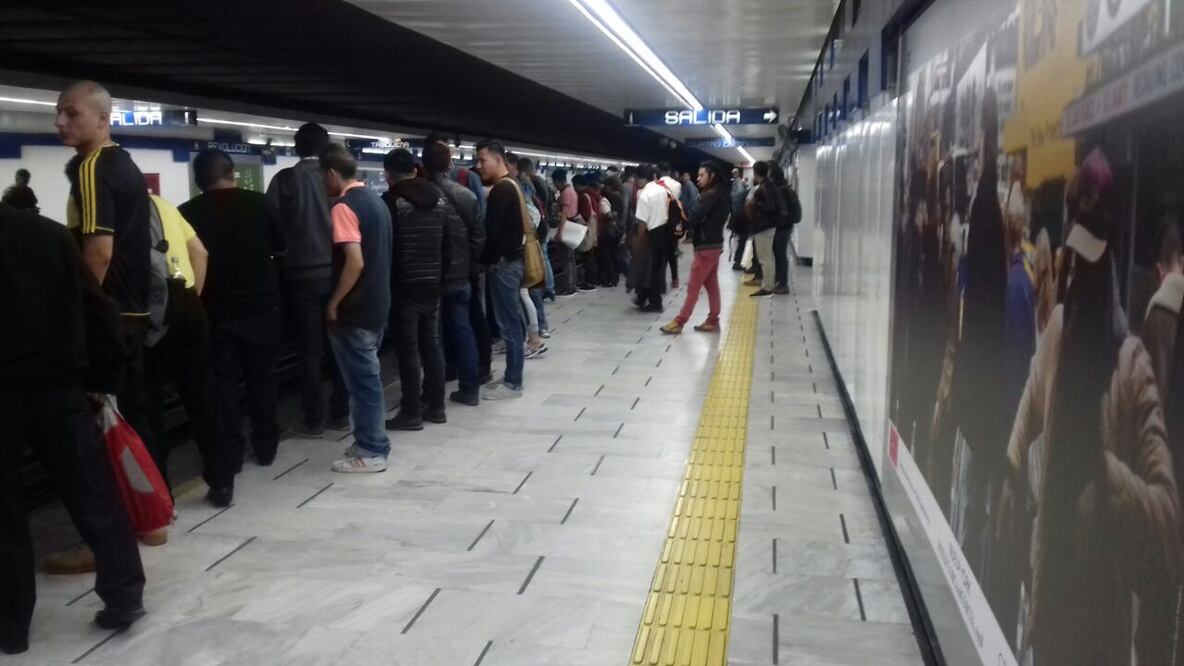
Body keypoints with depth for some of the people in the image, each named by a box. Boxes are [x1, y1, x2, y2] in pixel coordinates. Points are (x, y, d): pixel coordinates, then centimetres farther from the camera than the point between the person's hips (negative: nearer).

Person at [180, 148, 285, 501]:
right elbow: (280, 248, 7)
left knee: (224, 382, 6)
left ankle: (229, 455, 4)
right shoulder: (257, 202, -6)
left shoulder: (187, 212, -9)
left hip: (216, 310, -1)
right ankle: (265, 445, 24)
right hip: (260, 305, 1)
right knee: (262, 375, 15)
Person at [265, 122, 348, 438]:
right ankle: (341, 413, 18)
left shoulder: (286, 179, -6)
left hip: (303, 274, -2)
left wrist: (290, 246, 12)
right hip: (338, 272, 2)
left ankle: (313, 421, 9)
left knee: (310, 350, 5)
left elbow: (271, 222, -5)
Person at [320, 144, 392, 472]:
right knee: (368, 376, 16)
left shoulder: (344, 207, -16)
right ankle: (371, 442, 24)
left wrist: (334, 303, -13)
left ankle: (371, 452, 6)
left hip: (355, 309, -9)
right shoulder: (376, 200, 10)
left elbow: (355, 262, -25)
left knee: (361, 379, -1)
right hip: (377, 304, 9)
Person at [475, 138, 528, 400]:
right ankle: (512, 377, 19)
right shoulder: (510, 185, 14)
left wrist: (482, 260, -10)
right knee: (512, 321, 13)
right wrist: (488, 258, 12)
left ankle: (512, 383, 1)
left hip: (503, 262, -10)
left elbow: (491, 229, -20)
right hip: (511, 259, 10)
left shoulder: (501, 189, -16)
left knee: (509, 324, -5)